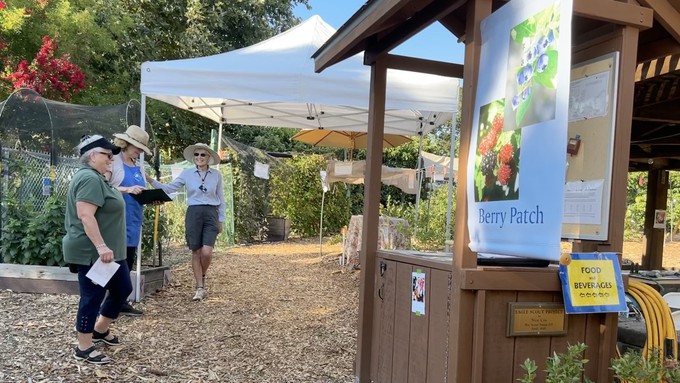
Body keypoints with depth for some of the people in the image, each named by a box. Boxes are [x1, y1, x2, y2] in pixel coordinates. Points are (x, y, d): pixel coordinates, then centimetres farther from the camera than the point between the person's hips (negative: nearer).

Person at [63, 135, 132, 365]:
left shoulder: (96, 178, 16)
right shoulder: (90, 178, -18)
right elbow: (85, 216, -28)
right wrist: (101, 246, -31)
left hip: (109, 251, 11)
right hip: (92, 253, -11)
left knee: (122, 289, 16)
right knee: (93, 297, -1)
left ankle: (100, 330, 32)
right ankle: (84, 348, 12)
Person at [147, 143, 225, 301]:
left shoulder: (216, 175, 5)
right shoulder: (187, 173, 5)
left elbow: (220, 199, 11)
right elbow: (169, 188, 4)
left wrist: (221, 219, 9)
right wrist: (150, 180, -8)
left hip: (211, 214, -1)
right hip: (193, 214, 1)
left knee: (206, 252, -13)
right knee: (196, 252, 2)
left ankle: (202, 278, 17)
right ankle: (200, 288, 13)